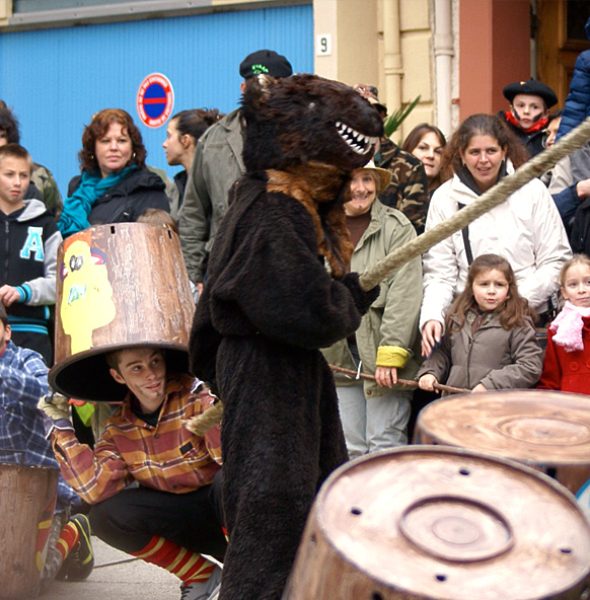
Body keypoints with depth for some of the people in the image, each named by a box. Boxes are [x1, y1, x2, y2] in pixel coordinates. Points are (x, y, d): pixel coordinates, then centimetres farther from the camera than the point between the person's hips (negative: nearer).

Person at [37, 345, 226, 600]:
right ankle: (200, 576, -1)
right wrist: (62, 427, -16)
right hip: (181, 520, 4)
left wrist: (212, 406, -48)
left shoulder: (193, 397, -17)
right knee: (105, 514, -20)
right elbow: (97, 488, -19)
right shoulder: (118, 428, -3)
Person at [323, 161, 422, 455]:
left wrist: (390, 353, -16)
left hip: (381, 347, -4)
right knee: (349, 447, 9)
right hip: (339, 355, 4)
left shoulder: (397, 227, -4)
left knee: (385, 446, -3)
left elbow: (404, 295, -10)